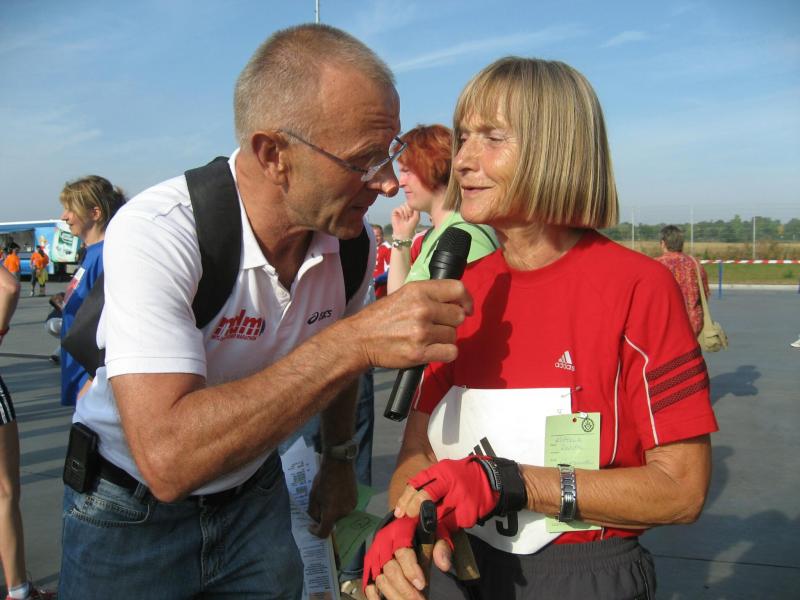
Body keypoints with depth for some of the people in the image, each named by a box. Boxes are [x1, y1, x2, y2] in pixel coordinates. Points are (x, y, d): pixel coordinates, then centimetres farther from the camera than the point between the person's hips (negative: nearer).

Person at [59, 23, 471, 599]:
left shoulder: (353, 239, -12)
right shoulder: (156, 232, -31)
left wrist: (339, 462, 18)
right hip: (132, 512, -4)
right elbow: (166, 458, -41)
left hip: (255, 497, 4)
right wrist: (355, 341, -44)